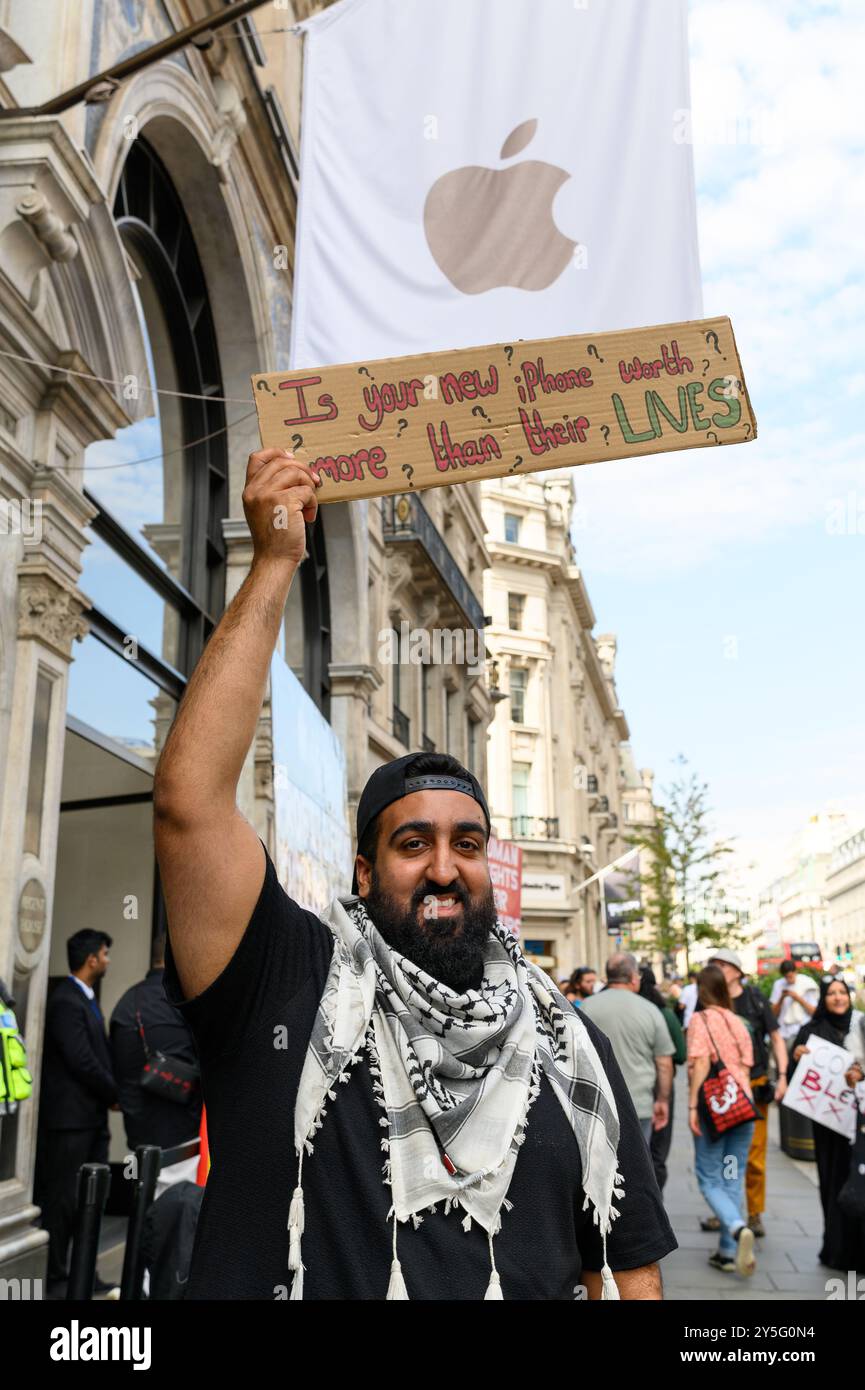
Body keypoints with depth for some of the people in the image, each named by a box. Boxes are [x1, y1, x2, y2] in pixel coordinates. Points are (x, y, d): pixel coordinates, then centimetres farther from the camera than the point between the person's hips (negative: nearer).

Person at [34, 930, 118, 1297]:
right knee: (63, 1198, 0)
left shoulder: (87, 999, 14)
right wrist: (115, 1095, -8)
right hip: (70, 1117, -9)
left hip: (92, 1116, 9)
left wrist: (111, 1092, 2)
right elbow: (82, 1061, -20)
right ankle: (53, 1277, 11)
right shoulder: (66, 1001, -16)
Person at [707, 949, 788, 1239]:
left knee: (754, 1155, 2)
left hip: (754, 1086, -1)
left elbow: (776, 1038, 4)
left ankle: (755, 1214, 16)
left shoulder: (755, 999, 0)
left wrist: (782, 1076, -6)